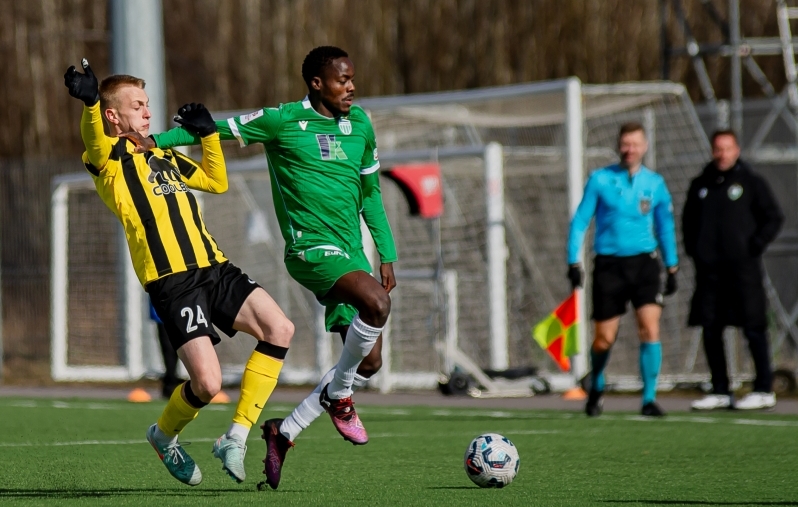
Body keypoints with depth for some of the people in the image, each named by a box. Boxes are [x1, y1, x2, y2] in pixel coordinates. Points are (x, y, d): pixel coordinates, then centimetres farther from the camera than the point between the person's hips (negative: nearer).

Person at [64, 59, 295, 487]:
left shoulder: (165, 156, 25)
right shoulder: (110, 159, 2)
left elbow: (217, 182, 36)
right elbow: (95, 142, -22)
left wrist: (208, 133, 25)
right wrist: (89, 102, -42)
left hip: (213, 268, 7)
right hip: (170, 280, -7)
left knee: (278, 329, -12)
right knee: (207, 382, -18)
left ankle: (236, 438, -1)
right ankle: (164, 436, 17)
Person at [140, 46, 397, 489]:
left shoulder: (359, 124, 13)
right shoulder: (283, 121, -5)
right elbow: (219, 129, -1)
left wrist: (386, 253, 17)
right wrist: (156, 140, -11)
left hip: (351, 251, 7)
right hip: (312, 249, -7)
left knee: (369, 363, 2)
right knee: (376, 302, -34)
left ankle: (285, 432, 18)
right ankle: (338, 394, -11)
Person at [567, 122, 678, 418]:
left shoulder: (655, 183, 6)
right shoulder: (600, 180, -1)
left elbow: (665, 226, 17)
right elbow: (580, 221, 2)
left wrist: (672, 267, 15)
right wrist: (573, 263, -4)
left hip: (644, 263, 1)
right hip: (608, 265, -1)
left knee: (650, 329, -14)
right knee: (604, 338, 3)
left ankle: (649, 399, -9)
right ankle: (596, 389, 31)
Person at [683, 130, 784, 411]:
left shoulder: (751, 182, 1)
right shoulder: (700, 185, 14)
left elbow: (774, 217, 1)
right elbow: (688, 220, 24)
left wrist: (755, 246, -7)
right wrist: (693, 249, 10)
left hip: (742, 268, -5)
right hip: (709, 269, 5)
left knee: (753, 327, -5)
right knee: (710, 329, 4)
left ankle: (764, 390, -2)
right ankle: (720, 391, 11)